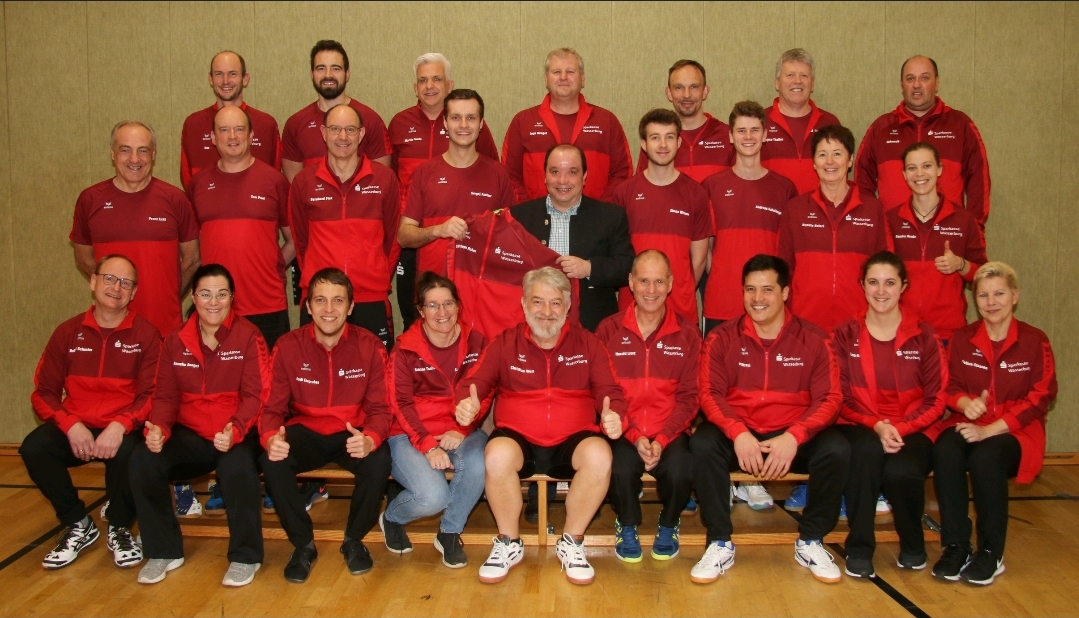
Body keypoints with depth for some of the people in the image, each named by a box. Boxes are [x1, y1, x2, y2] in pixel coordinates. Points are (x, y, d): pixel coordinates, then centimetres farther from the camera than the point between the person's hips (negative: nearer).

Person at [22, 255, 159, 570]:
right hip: (75, 429, 3)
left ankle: (120, 528, -3)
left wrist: (120, 426, -25)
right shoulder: (68, 333, 6)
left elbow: (151, 395, -7)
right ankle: (77, 525, -1)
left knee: (126, 453, -35)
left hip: (122, 429, -3)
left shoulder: (146, 335, -1)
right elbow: (44, 392, 4)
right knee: (33, 448, -26)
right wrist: (70, 425, -15)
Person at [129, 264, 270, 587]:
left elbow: (255, 395, -10)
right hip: (189, 434, 4)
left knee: (237, 467, -36)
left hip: (236, 435, -4)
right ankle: (164, 551, -1)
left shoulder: (248, 336, -4)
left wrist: (235, 431, -28)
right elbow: (166, 395, 6)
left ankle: (245, 556, -12)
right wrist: (158, 428, -16)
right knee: (143, 461, -23)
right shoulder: (175, 340, 7)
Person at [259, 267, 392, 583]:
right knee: (271, 462, -29)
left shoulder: (370, 346, -10)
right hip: (305, 432, 1)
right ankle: (303, 544, -4)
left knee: (379, 463, -32)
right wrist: (270, 437, -32)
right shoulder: (288, 346, -8)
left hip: (353, 433, -1)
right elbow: (273, 407, -7)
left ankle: (354, 540, -1)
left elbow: (379, 408, -10)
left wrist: (371, 439, -34)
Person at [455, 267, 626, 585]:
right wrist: (467, 405, -25)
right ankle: (509, 544, -7)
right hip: (518, 439, 0)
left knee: (599, 456, -32)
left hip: (572, 441, 1)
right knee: (497, 454, -34)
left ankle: (571, 543, -7)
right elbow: (472, 384, 0)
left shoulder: (588, 343, 8)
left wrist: (613, 415, -21)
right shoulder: (504, 343, 7)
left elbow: (611, 391, 3)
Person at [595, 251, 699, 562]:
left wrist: (662, 440, -12)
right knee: (621, 469, -32)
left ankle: (668, 525, 8)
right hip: (623, 431, -1)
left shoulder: (687, 332, 5)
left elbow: (688, 396, 2)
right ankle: (627, 525, 4)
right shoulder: (609, 330, 4)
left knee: (680, 472, -30)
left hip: (670, 432, 1)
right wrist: (635, 436, -13)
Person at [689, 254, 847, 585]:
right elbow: (710, 393, -7)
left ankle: (810, 542, -4)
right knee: (702, 444, -30)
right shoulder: (722, 338, 0)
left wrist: (794, 437, -23)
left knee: (837, 449, -28)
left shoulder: (813, 339, 0)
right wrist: (738, 433, -26)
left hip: (793, 438, 1)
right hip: (737, 434, 0)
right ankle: (720, 544, -14)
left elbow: (829, 398, -6)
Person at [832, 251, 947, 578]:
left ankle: (913, 545, 2)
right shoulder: (845, 335, 4)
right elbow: (841, 398, 0)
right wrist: (876, 426, -16)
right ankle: (859, 549, -20)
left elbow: (935, 400, 0)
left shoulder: (924, 337, 3)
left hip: (911, 432, 0)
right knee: (866, 449, -36)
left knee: (900, 471, -33)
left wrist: (899, 428, -16)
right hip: (859, 430, 0)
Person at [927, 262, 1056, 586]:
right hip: (969, 424, 2)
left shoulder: (1035, 341, -2)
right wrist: (964, 402, -19)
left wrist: (990, 430, -18)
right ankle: (956, 547, -21)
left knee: (985, 456, -35)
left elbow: (1040, 398, -7)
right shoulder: (962, 339, 6)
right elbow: (950, 387, 8)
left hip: (1016, 430, -2)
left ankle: (991, 553, -17)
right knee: (945, 452, -32)